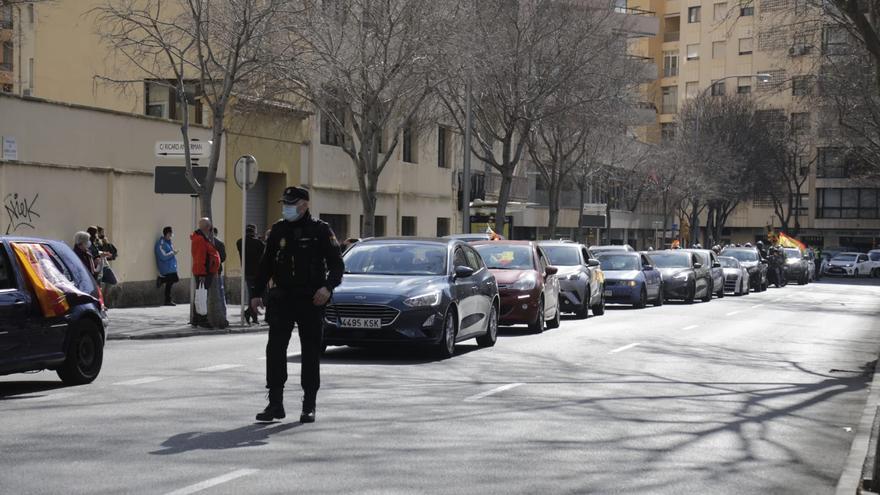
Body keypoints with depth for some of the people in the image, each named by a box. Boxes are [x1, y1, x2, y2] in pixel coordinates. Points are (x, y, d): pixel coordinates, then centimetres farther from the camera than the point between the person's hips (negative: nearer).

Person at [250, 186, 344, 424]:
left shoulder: (320, 230, -3)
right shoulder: (278, 230, 9)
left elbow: (337, 264, -5)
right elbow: (266, 264, 16)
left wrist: (328, 287, -22)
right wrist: (257, 293, 11)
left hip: (311, 300, -3)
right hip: (282, 299, 3)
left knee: (311, 354, 3)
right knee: (274, 350, -5)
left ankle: (309, 406, 11)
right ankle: (275, 403, 1)